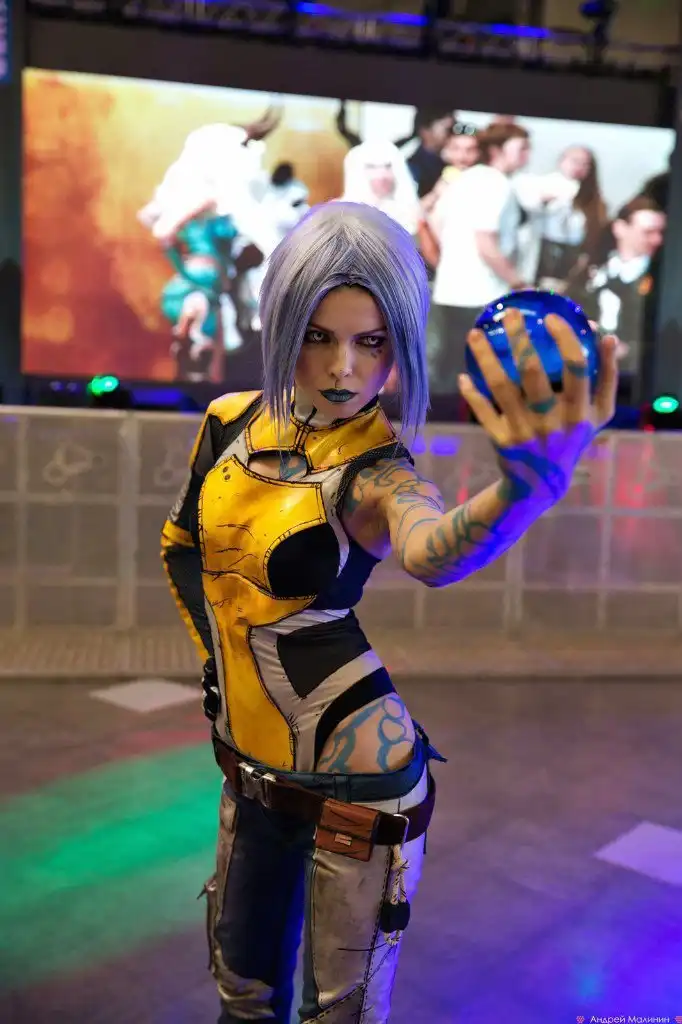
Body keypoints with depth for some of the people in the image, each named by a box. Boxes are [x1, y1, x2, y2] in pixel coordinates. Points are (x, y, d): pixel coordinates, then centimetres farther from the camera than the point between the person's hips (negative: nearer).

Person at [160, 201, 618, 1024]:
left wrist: (528, 488, -63)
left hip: (353, 786, -5)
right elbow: (181, 544, 15)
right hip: (252, 771, 5)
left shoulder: (376, 470, -18)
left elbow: (432, 554, -43)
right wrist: (214, 651, 5)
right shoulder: (231, 423, -3)